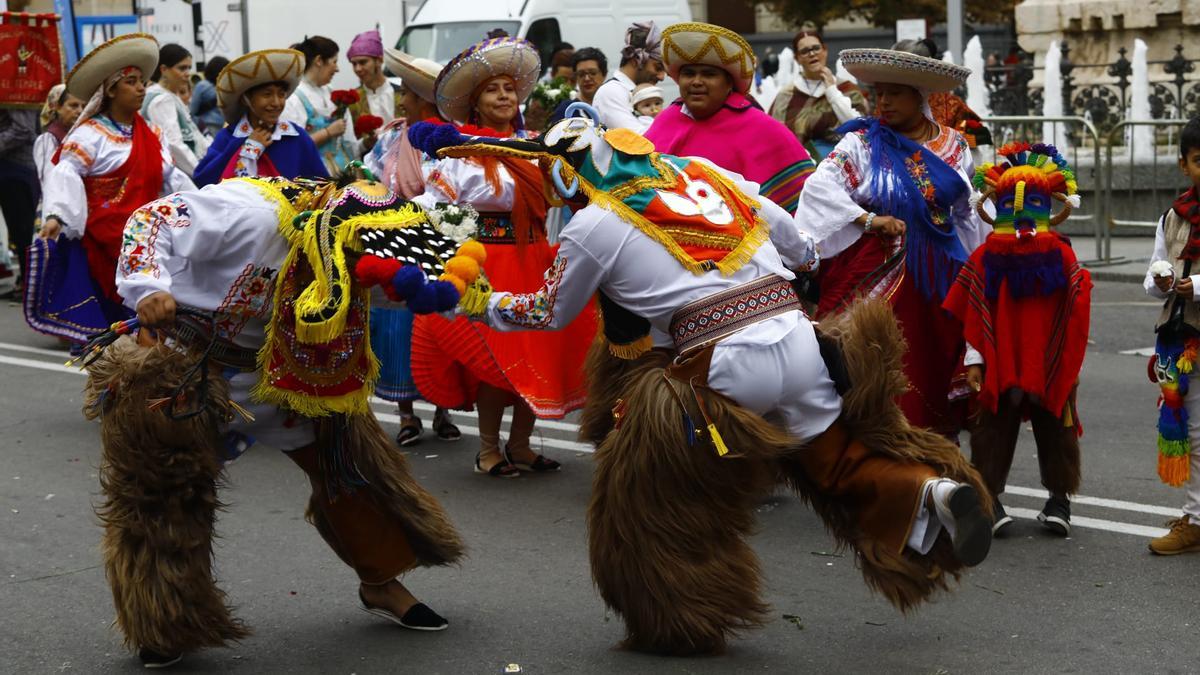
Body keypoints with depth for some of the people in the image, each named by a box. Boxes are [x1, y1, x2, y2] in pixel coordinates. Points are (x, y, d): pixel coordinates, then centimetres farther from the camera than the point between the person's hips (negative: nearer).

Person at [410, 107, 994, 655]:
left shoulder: (594, 225, 5)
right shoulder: (704, 172, 17)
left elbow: (548, 313, 19)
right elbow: (793, 240, 23)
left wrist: (485, 304, 36)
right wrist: (801, 270, 44)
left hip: (727, 369, -5)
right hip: (799, 342, 5)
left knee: (649, 486, 13)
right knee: (837, 461, 21)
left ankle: (679, 621, 16)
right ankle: (930, 490, -2)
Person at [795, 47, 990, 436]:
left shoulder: (953, 146, 8)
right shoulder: (862, 143, -2)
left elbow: (968, 213, 17)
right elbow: (819, 186, -14)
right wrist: (870, 220, -20)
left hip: (937, 276, 3)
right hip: (878, 271, -3)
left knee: (933, 371, 7)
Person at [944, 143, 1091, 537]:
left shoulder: (1061, 256, 0)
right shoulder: (987, 258, -3)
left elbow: (1074, 316, 2)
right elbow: (974, 314, -2)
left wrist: (1071, 364, 0)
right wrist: (973, 360, -5)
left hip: (1051, 367, 1)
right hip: (998, 367, -1)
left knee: (1055, 429, 9)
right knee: (994, 427, 2)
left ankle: (1059, 496, 20)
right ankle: (989, 497, 10)